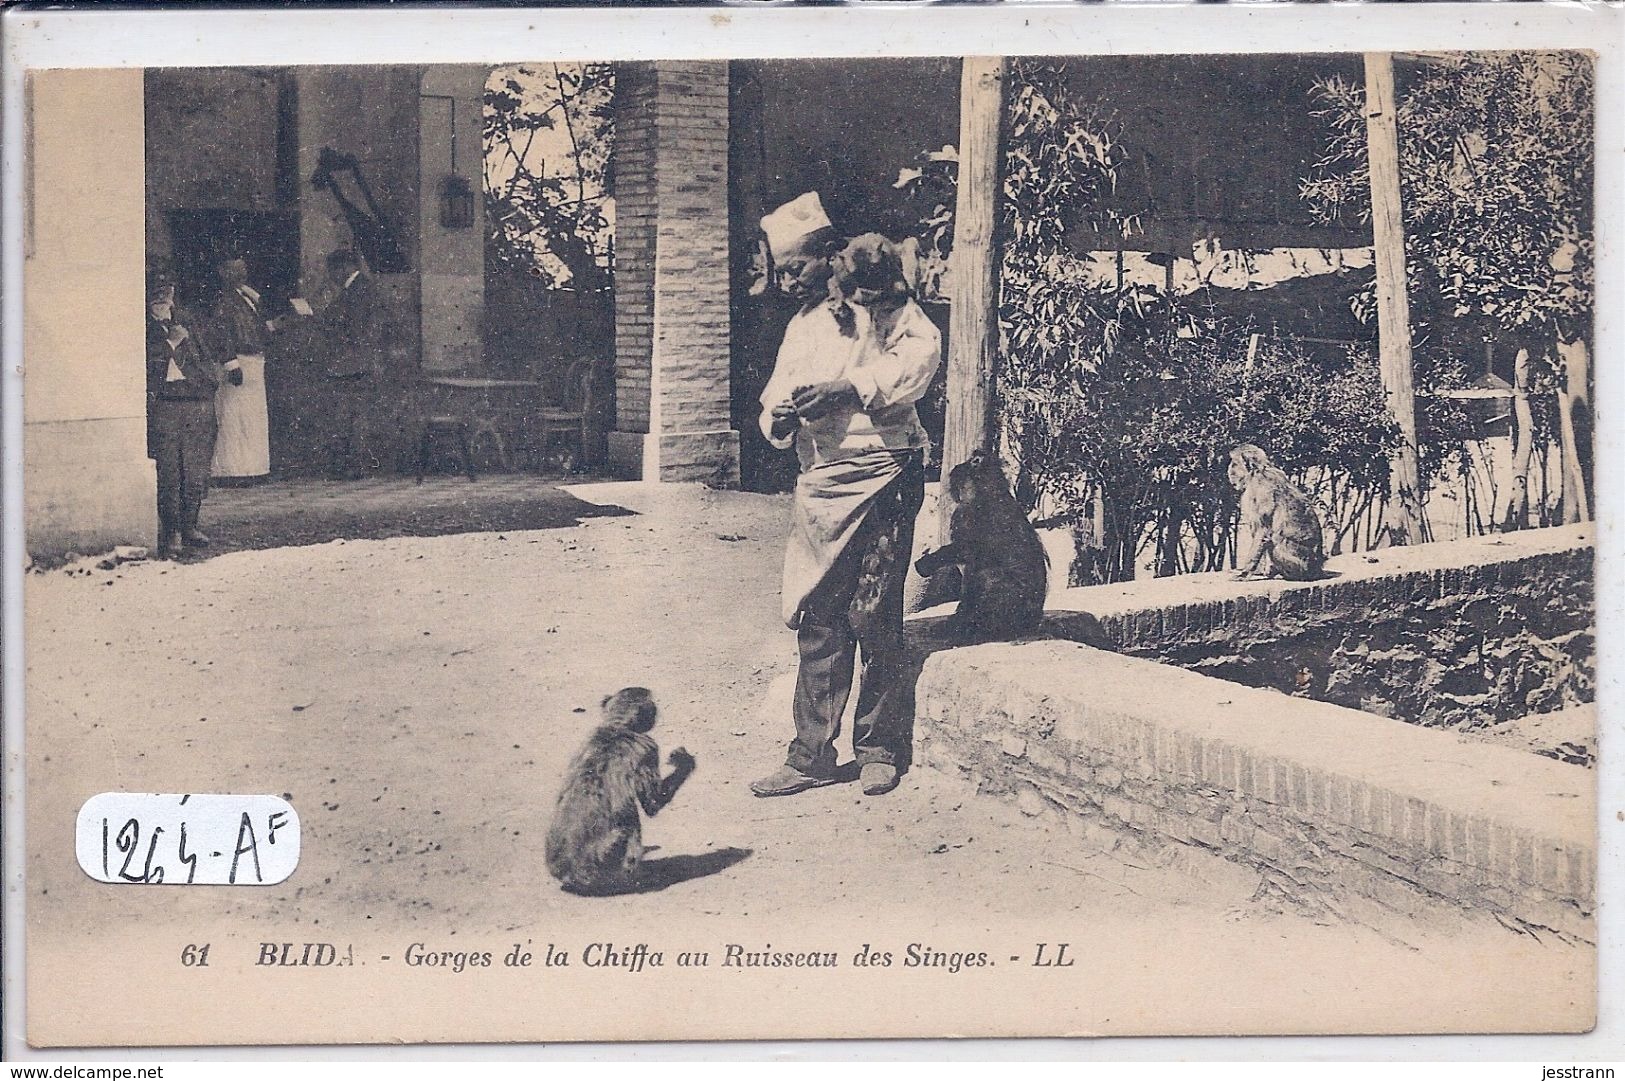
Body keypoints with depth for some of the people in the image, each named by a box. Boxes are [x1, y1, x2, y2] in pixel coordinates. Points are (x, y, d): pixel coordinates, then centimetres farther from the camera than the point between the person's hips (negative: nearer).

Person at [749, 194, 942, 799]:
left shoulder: (875, 302, -1)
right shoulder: (801, 325, 22)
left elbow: (923, 348, -19)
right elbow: (776, 399, 20)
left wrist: (849, 388, -22)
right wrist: (778, 417, -4)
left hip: (879, 473, -7)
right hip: (819, 481, 7)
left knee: (874, 618, -3)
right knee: (815, 623, 4)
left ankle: (878, 750, 9)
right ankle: (811, 756, 8)